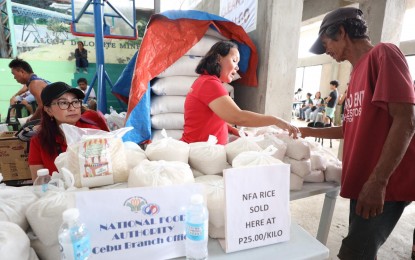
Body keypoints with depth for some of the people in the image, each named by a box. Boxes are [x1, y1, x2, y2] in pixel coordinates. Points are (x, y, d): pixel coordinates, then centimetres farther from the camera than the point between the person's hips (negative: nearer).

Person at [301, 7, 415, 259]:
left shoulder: (383, 54, -10)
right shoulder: (357, 72, 15)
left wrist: (378, 181, -22)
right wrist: (311, 132, 21)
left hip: (384, 184, -8)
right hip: (362, 181, 8)